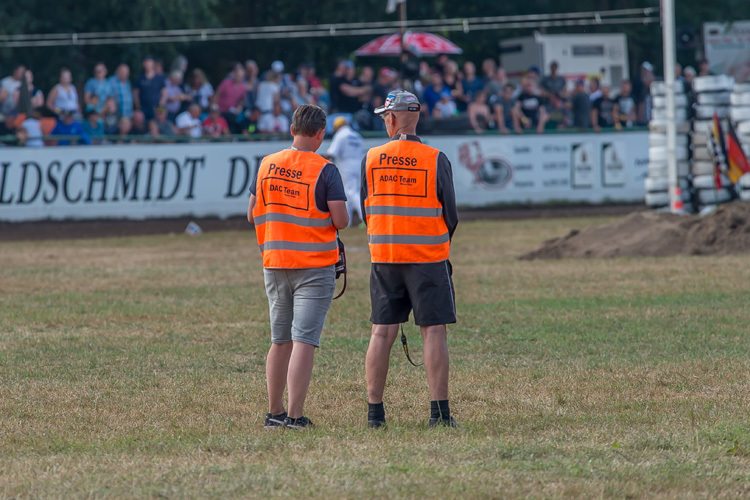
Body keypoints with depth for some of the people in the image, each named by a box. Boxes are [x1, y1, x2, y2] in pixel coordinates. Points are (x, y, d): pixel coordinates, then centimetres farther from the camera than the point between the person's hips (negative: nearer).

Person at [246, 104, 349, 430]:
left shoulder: (267, 166, 4)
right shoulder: (324, 170, -11)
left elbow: (252, 215, 10)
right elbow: (340, 220, -14)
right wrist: (332, 215, 8)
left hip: (274, 265, 5)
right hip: (314, 267, -5)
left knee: (280, 341, 14)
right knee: (304, 341, -6)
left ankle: (274, 413, 17)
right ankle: (295, 415, -12)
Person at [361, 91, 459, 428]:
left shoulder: (371, 159, 1)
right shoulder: (436, 160, -6)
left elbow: (365, 211, 8)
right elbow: (450, 214, -1)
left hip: (383, 258, 3)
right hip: (428, 259, -3)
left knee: (382, 332, 7)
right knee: (434, 330, 0)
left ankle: (374, 410, 6)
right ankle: (438, 411, -4)